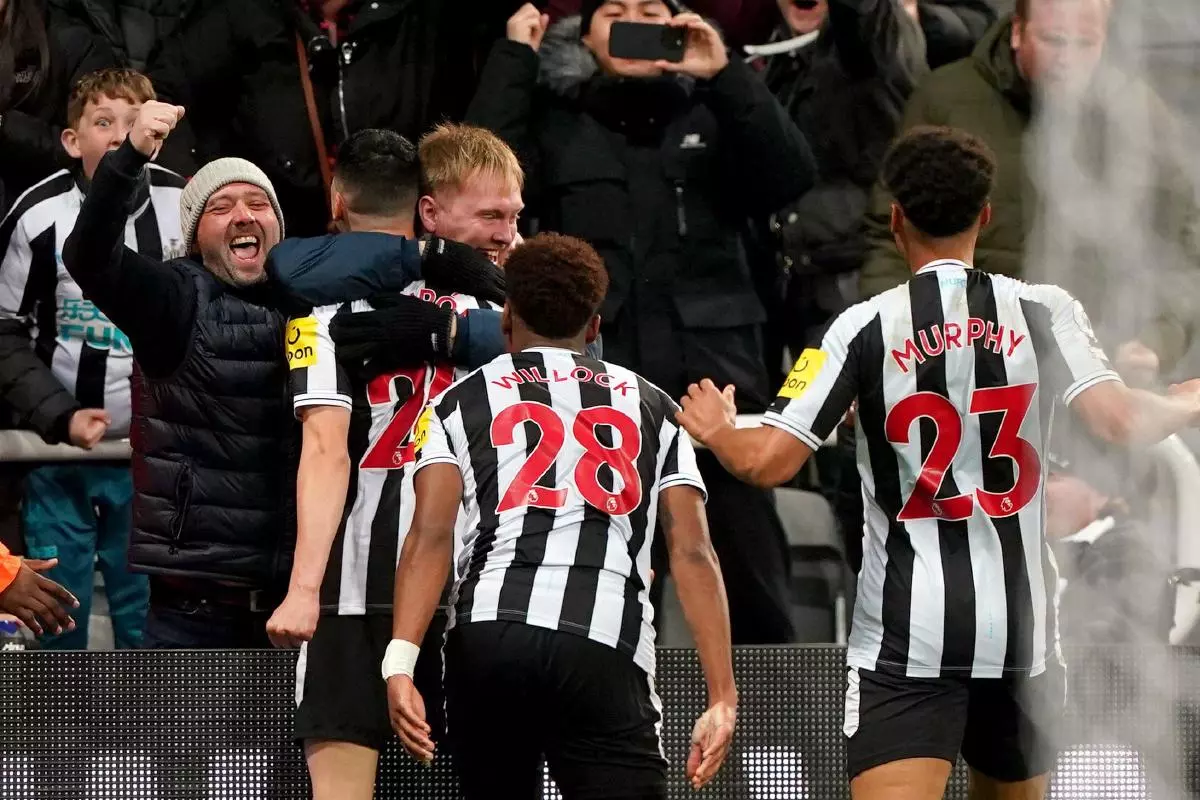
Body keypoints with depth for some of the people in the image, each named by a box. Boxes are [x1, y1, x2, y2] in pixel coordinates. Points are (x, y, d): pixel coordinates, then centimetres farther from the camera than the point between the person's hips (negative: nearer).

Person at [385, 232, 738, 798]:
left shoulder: (461, 402, 18)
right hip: (606, 653, -1)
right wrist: (722, 697, 6)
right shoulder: (650, 406, 22)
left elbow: (431, 537, 1)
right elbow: (692, 554, 10)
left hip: (486, 638, 1)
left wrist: (400, 664, -9)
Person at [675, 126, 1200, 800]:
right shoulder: (1044, 313, 0)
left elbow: (766, 463, -8)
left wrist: (717, 431, 15)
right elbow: (1123, 421, -13)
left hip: (906, 635, -3)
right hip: (1022, 629, 3)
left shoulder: (867, 328, -4)